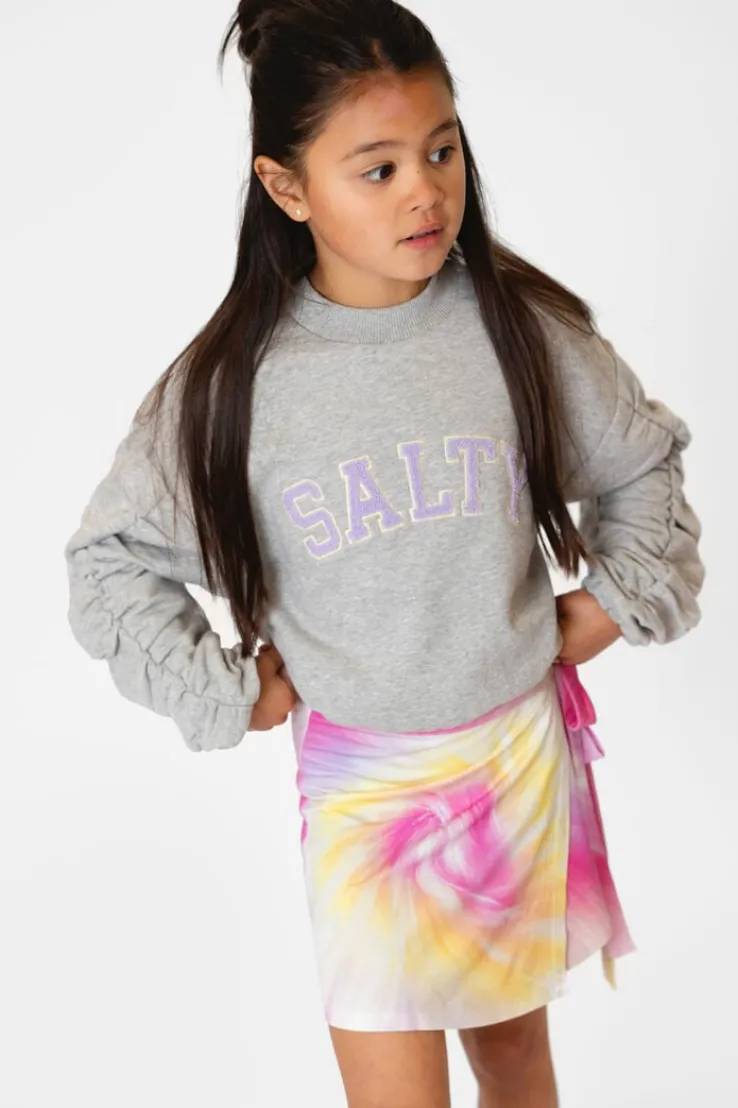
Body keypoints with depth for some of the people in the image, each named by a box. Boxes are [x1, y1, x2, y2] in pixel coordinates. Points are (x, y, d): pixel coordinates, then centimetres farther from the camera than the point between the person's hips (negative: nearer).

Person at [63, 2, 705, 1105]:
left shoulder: (524, 327, -9)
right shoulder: (229, 382, -13)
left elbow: (645, 461, 8)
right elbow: (111, 559, -2)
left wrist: (620, 599, 2)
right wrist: (225, 692, -5)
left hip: (523, 750, 2)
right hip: (360, 778, -1)